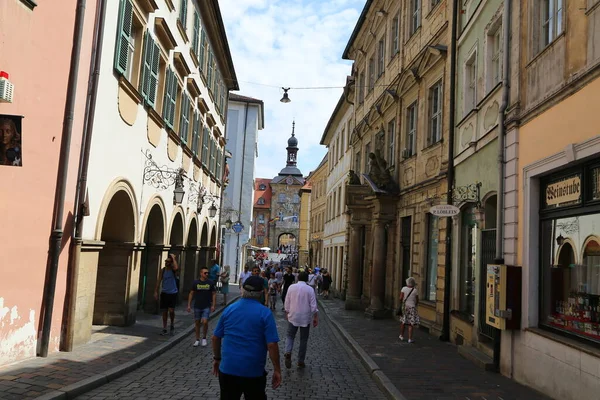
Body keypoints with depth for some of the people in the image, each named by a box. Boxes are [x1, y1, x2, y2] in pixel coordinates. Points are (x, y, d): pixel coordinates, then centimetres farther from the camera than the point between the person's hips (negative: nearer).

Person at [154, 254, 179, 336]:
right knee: (164, 311, 7)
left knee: (171, 310, -11)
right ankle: (164, 329, 16)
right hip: (164, 293, 3)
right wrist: (156, 291, -3)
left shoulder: (173, 269, -6)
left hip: (173, 293, -3)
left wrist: (173, 258, -21)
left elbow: (176, 268, -32)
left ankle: (172, 324, 15)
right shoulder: (163, 270, 3)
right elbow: (159, 281, 3)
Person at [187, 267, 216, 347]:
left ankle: (204, 338, 9)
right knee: (197, 323, 9)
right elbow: (191, 294, 4)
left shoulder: (211, 283, -3)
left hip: (207, 307, -1)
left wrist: (213, 305, -4)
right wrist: (189, 305, 1)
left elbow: (214, 294, 2)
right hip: (197, 306, 1)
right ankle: (197, 340, 23)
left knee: (205, 322, -13)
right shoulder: (196, 282, -2)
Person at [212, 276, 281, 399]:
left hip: (227, 369, 3)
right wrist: (277, 370, -6)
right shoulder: (265, 313, -12)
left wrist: (217, 359, 20)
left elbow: (215, 338, 7)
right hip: (254, 372, -3)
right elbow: (272, 345, -15)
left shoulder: (229, 309, 0)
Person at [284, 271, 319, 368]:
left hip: (293, 317, 1)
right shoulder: (310, 289, -7)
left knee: (290, 336, 13)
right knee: (303, 340, 11)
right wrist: (316, 317, 0)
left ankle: (288, 353, -13)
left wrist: (287, 313, 17)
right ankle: (301, 361, 15)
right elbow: (313, 306, -8)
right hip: (305, 318, -1)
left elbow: (287, 302, 4)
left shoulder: (291, 287, -2)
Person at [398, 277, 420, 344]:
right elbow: (417, 301, 1)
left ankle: (401, 336, 28)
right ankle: (410, 339, -1)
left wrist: (401, 304, 4)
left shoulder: (404, 288, -6)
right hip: (412, 308, -1)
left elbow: (401, 298, -11)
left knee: (403, 322, 16)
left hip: (404, 307, 2)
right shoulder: (415, 291, -5)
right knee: (411, 324, 1)